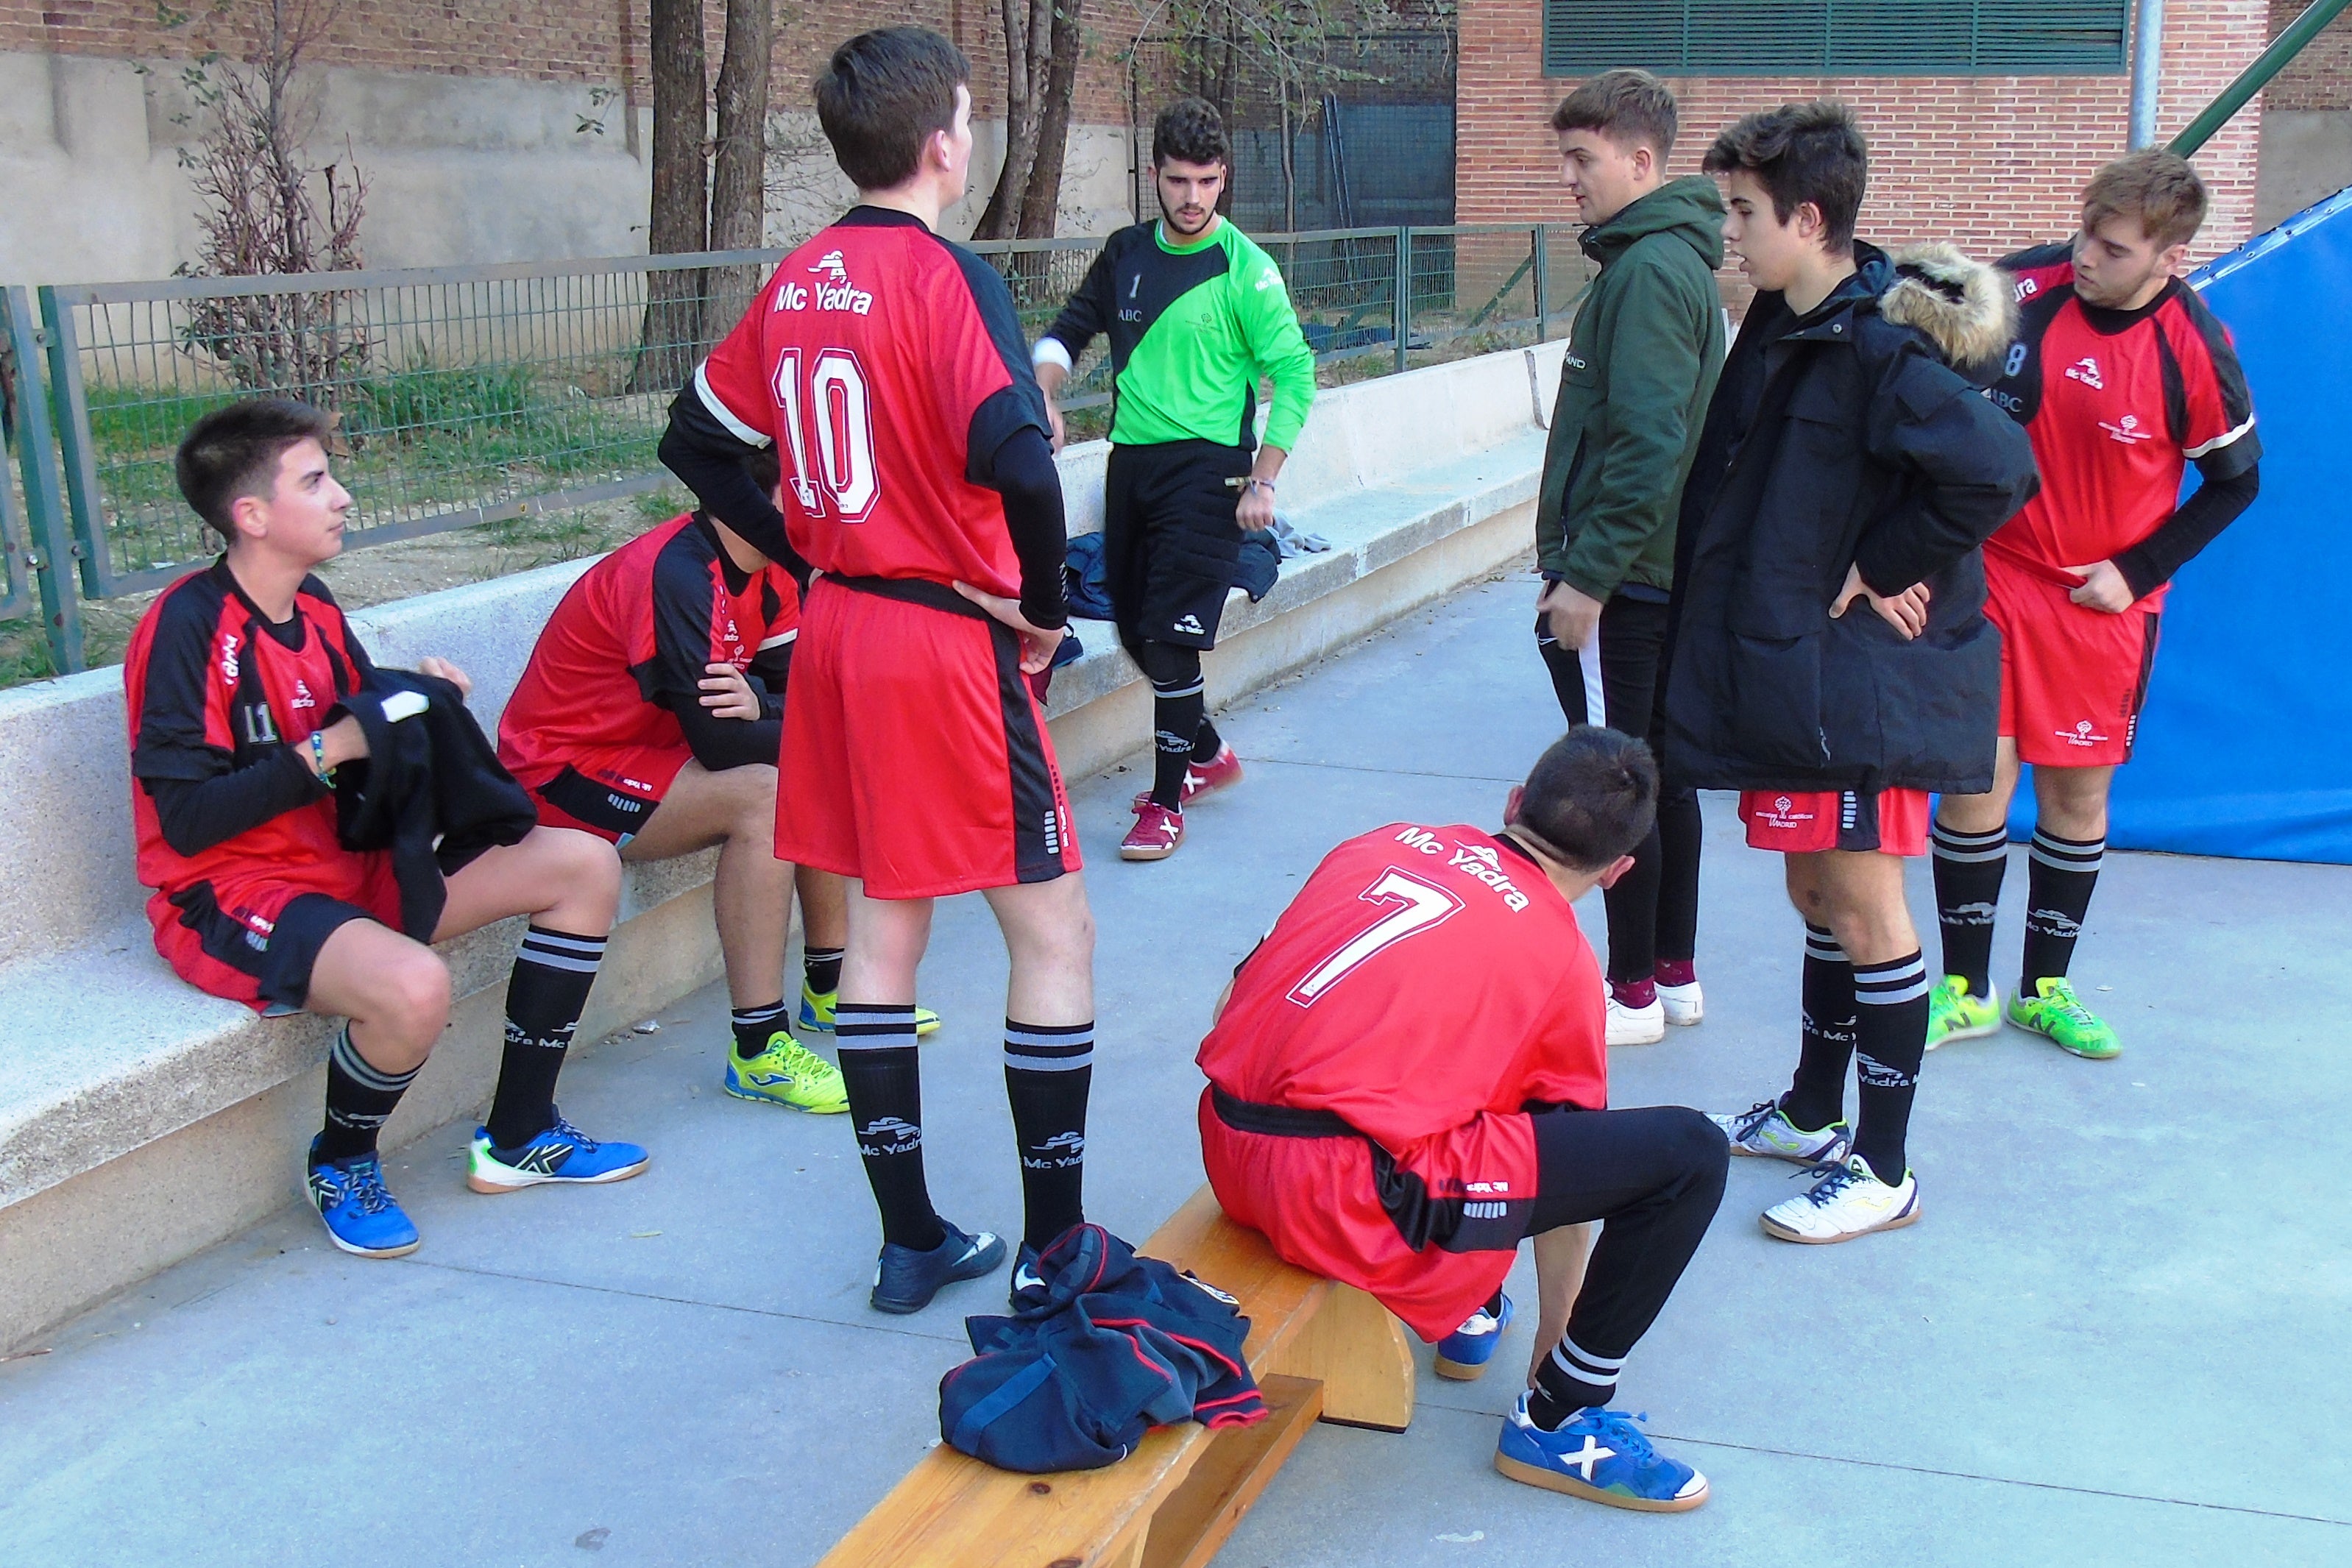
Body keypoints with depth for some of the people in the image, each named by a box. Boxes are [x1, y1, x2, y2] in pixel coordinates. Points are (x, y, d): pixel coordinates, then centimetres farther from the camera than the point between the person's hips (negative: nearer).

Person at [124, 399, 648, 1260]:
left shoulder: (313, 605, 9)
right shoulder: (188, 625, -16)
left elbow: (364, 736, 16)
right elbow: (187, 820, -22)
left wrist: (416, 699, -5)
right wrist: (328, 748, -21)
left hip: (348, 864, 9)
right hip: (229, 896, -9)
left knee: (583, 864, -1)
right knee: (413, 985, -38)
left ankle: (517, 1136, 7)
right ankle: (341, 1166, -3)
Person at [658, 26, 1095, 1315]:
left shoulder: (797, 281, 8)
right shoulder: (945, 275, -14)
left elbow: (697, 441, 17)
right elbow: (1019, 465, -28)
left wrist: (810, 555, 16)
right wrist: (1045, 605, -13)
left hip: (836, 634, 8)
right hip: (952, 641, -7)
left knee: (883, 927, 13)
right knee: (1054, 930, 4)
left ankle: (910, 1242, 22)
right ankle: (1054, 1251, 11)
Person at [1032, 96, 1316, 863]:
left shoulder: (1246, 269, -8)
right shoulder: (1126, 252, 8)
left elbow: (1294, 375, -8)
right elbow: (1071, 327, 19)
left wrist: (1263, 481, -14)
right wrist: (1045, 393, -1)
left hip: (1206, 467, -6)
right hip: (1131, 460, 6)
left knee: (1172, 637, -11)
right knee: (1136, 630, 13)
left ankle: (1167, 802, 2)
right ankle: (1207, 754, 35)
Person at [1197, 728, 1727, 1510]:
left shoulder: (1384, 842, 16)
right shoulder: (1563, 960, 6)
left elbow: (1235, 1000, 21)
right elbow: (1572, 1178, 16)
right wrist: (1552, 1343, 30)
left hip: (1223, 1154, 7)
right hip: (1343, 1202, -7)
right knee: (1691, 1154, 0)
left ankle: (1465, 1312, 39)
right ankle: (1558, 1424, 12)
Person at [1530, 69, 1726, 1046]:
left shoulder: (1649, 269, -17)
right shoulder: (1675, 258, 14)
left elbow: (1644, 442, -24)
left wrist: (1587, 573, -21)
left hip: (1620, 580, -10)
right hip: (1662, 568, 10)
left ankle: (1633, 994, 8)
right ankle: (1675, 974, 26)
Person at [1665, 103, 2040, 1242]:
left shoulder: (1881, 348, -20)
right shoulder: (1781, 327, 9)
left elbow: (1996, 470, -32)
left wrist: (1882, 569, -20)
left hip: (1861, 679, -9)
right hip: (1787, 665, 9)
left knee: (1864, 908, 0)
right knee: (1816, 893, 19)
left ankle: (1881, 1171, 12)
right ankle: (1812, 1115, 35)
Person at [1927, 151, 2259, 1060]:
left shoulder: (2193, 350, -12)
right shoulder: (2024, 287, -10)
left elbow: (2234, 481, 1)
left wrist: (2136, 571, -6)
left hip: (2103, 601, 0)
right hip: (1992, 577, 0)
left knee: (2080, 789, 8)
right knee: (1976, 775, -2)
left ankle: (2045, 990, 25)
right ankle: (1964, 990, 15)